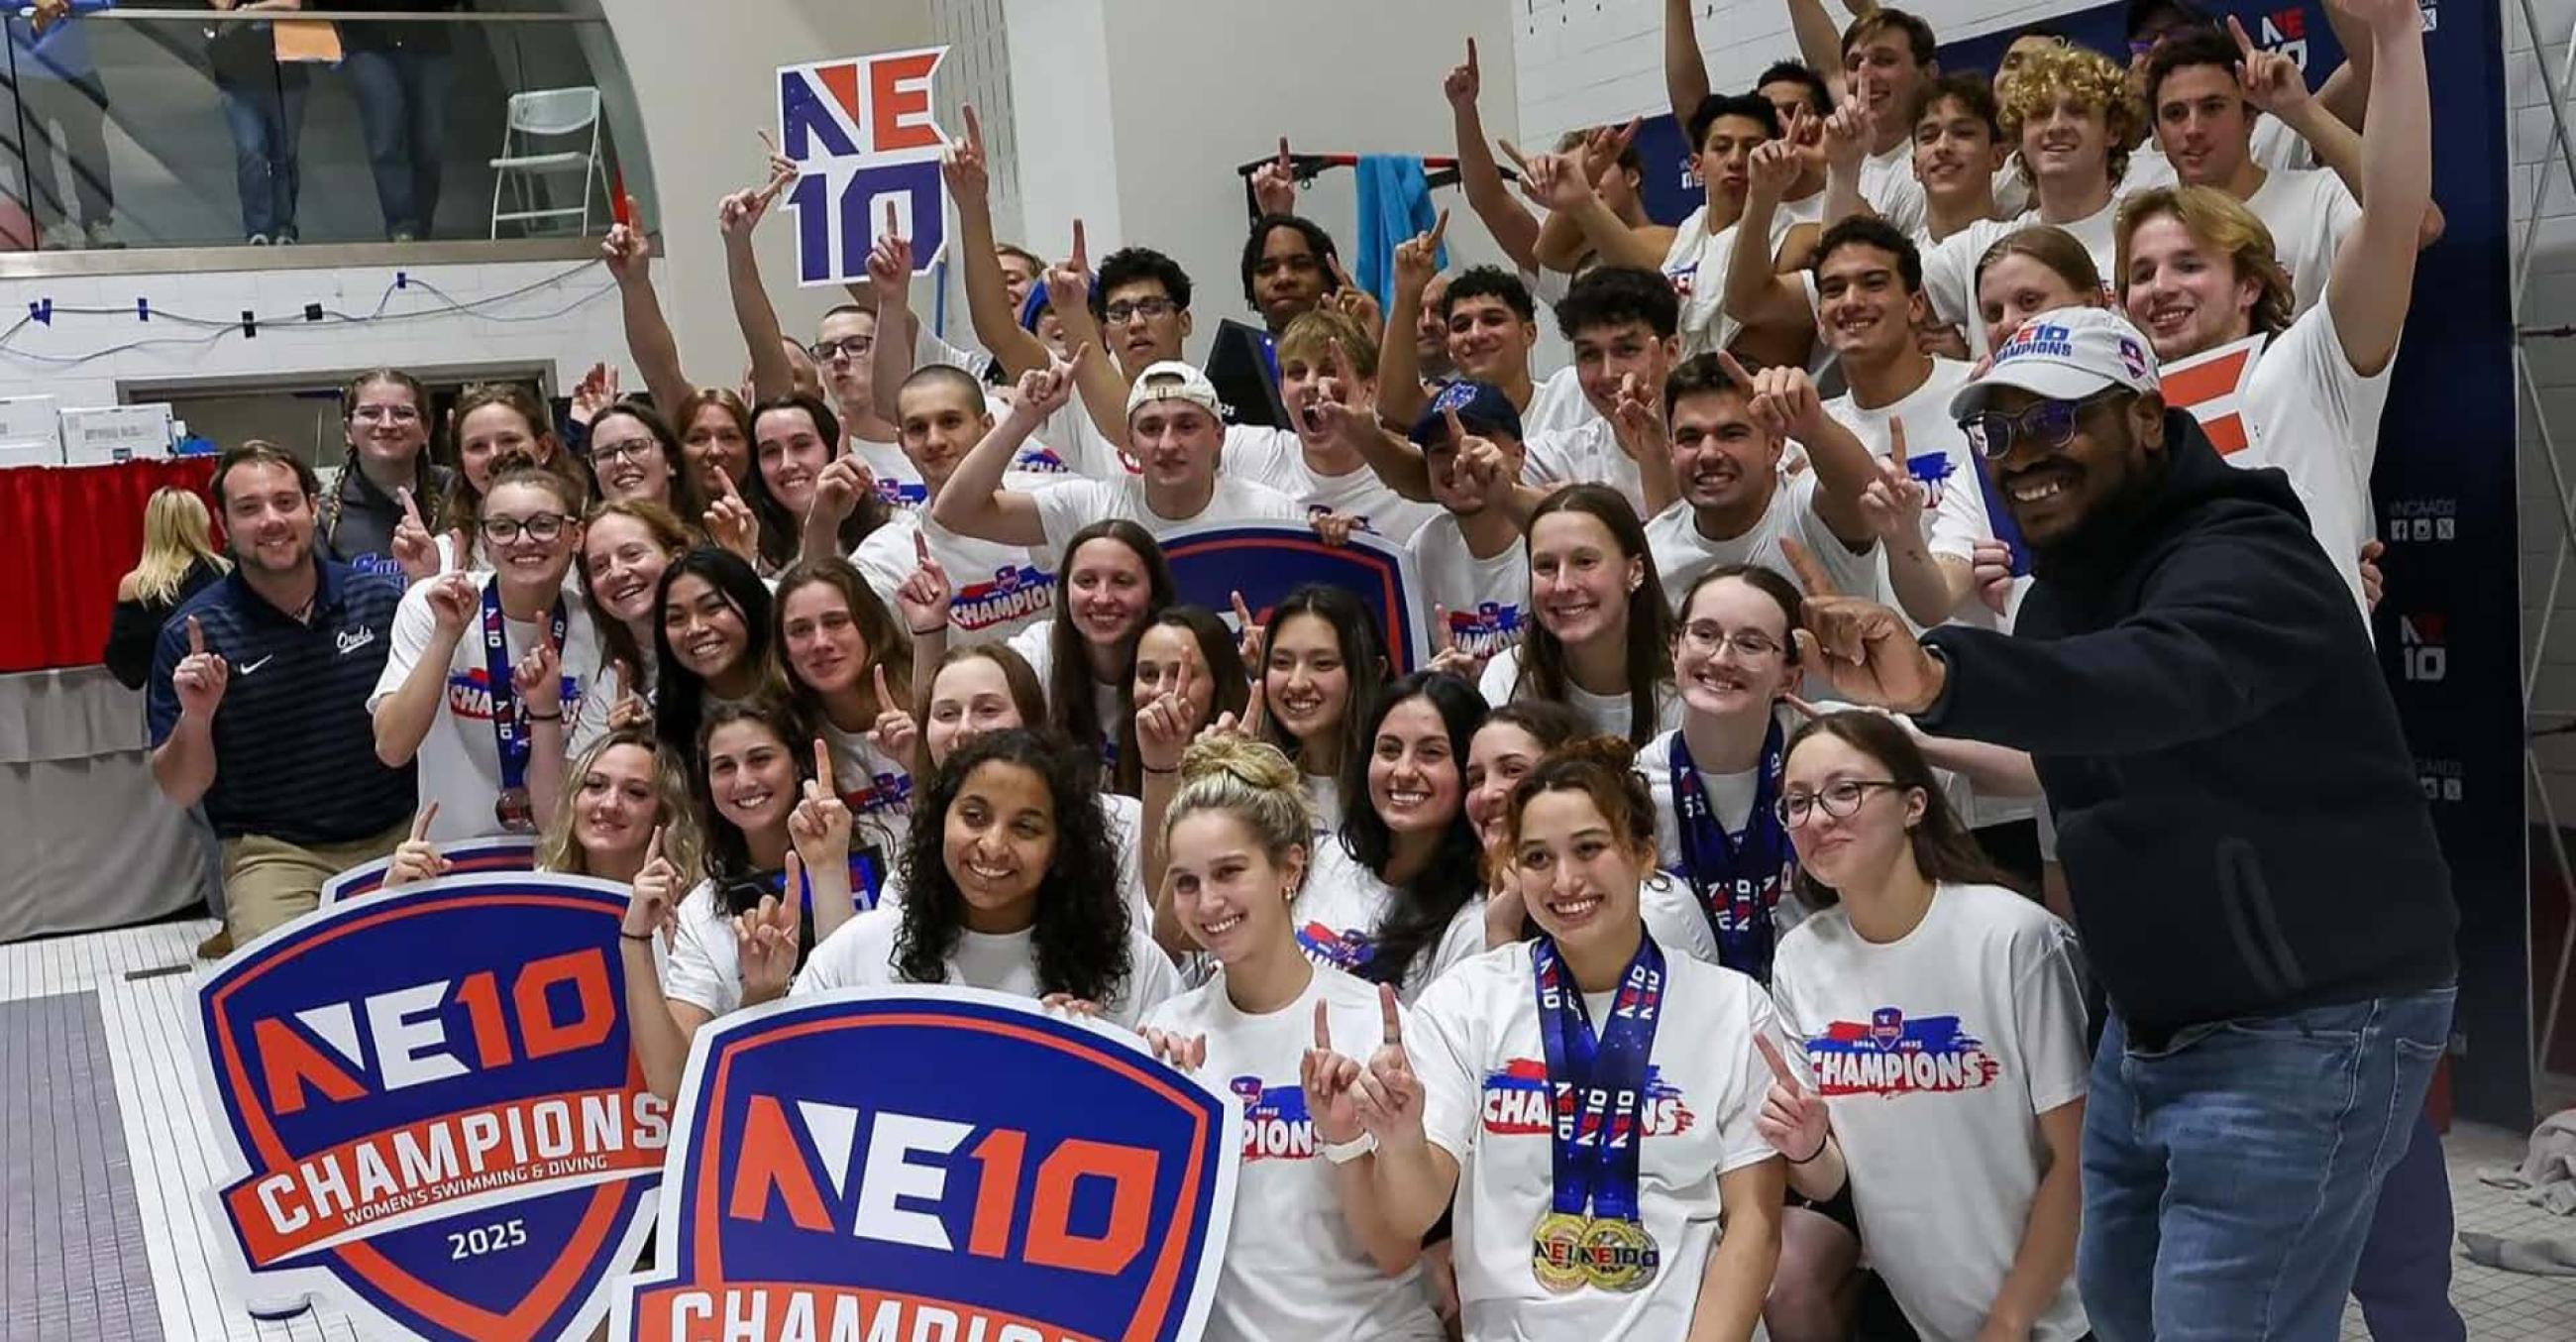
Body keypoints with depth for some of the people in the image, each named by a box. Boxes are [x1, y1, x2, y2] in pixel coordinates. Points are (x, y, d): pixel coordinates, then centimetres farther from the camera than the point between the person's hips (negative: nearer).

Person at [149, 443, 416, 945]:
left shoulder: (380, 600, 1)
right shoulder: (191, 634, -3)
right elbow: (179, 792, 2)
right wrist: (195, 718, -19)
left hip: (395, 836, 2)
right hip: (273, 851, -2)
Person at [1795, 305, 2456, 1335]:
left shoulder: (2242, 563, -22)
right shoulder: (2065, 588, 9)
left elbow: (2161, 678, -45)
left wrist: (1939, 679, -60)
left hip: (2302, 1031, -9)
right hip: (2152, 1024, 9)